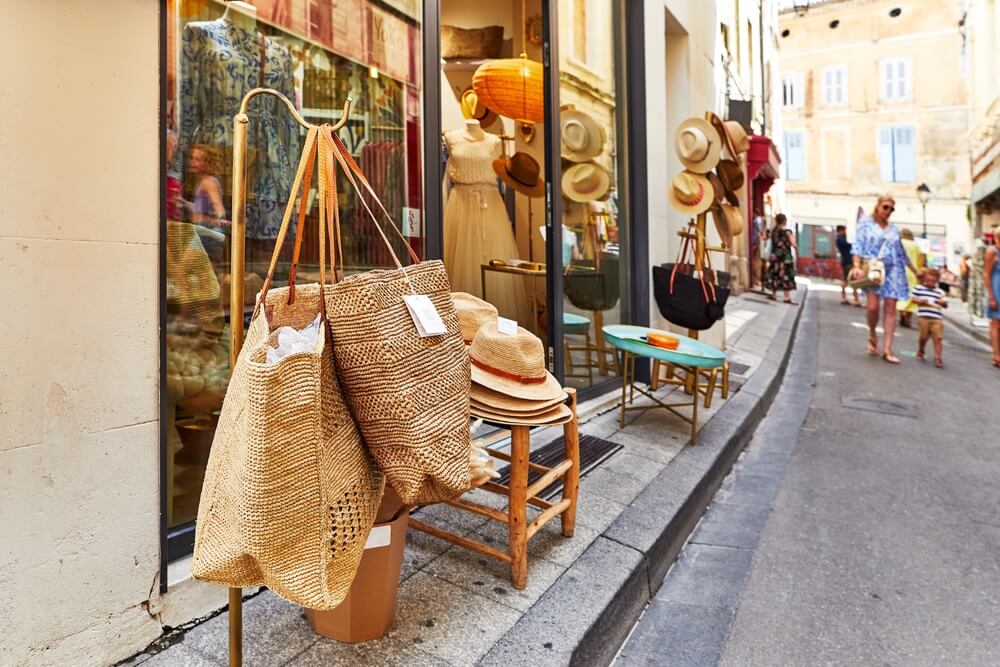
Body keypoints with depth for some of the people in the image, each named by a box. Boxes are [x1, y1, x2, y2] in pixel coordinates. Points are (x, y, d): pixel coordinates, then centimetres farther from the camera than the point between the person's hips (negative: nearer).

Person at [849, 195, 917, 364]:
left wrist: (915, 270, 27)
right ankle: (872, 335, 12)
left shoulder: (894, 229, 18)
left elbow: (901, 252, 24)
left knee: (890, 308, -3)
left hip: (892, 271, 4)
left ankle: (887, 349, -2)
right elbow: (858, 245, -4)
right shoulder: (865, 222, 7)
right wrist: (857, 266, -18)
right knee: (873, 305, -18)